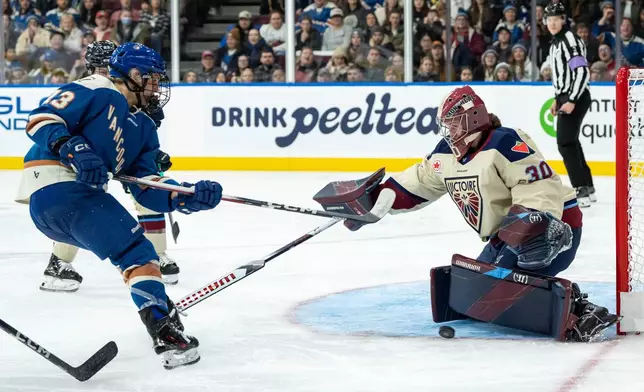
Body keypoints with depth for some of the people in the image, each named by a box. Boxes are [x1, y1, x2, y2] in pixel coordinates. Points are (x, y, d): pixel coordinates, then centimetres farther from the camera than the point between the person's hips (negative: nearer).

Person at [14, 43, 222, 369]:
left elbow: (147, 190, 15)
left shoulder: (143, 128, 22)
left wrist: (189, 197, -1)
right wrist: (73, 149, -27)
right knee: (133, 247, -14)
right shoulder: (98, 92, -3)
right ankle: (165, 331, -21)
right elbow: (42, 119, -11)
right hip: (56, 186, -10)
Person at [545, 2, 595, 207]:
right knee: (570, 142, 14)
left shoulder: (570, 40, -15)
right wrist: (557, 99, 21)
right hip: (566, 97, 10)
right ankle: (588, 188, 23)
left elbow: (582, 72, -23)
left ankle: (582, 191, -18)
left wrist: (571, 101, -25)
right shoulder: (556, 42, 16)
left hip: (576, 98, -10)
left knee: (565, 142, -16)